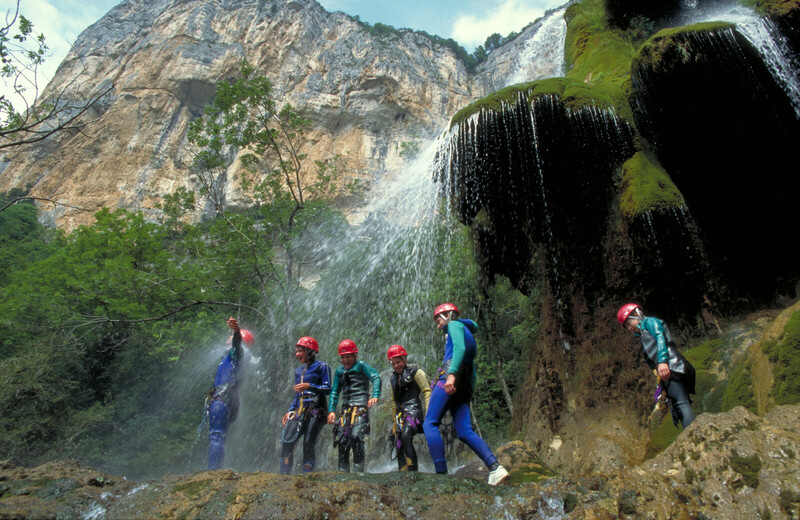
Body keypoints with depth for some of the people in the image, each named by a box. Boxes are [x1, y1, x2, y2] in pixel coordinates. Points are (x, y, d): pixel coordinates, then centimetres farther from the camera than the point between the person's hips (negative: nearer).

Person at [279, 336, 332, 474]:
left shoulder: (321, 367, -1)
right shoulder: (298, 371, 21)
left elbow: (328, 389, -8)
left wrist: (309, 386, -18)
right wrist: (289, 411, 17)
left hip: (316, 409, -6)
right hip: (300, 410, 6)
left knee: (308, 443, -11)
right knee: (286, 441, -5)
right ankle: (284, 474, 2)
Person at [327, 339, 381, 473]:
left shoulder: (361, 366, 1)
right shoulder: (339, 371, 18)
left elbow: (376, 378, -11)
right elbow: (335, 392, 18)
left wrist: (375, 395, -28)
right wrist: (331, 410, 6)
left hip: (361, 407, -6)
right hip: (345, 409, 6)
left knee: (356, 436, -20)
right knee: (342, 440, 2)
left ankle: (359, 470, -10)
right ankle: (343, 472, 13)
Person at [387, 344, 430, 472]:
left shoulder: (415, 372, 0)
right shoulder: (393, 378, 19)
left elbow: (427, 392, -4)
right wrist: (394, 418, 23)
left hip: (414, 410, -7)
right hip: (401, 413, 7)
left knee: (406, 437, -28)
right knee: (398, 447, 1)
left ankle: (413, 469, -26)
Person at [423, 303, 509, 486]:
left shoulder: (455, 325, 7)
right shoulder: (469, 335, 33)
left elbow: (460, 348, -14)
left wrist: (452, 374, -27)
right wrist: (469, 394, 28)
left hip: (451, 378, -9)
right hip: (466, 384, 9)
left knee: (430, 424, -10)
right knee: (465, 432, -1)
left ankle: (441, 472, -19)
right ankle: (495, 467, -17)